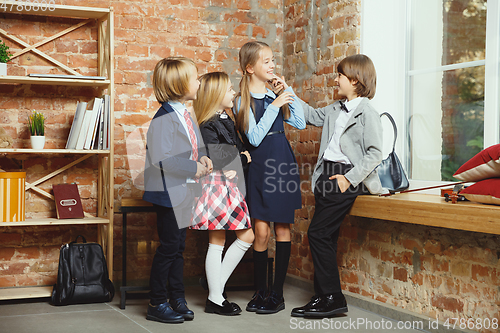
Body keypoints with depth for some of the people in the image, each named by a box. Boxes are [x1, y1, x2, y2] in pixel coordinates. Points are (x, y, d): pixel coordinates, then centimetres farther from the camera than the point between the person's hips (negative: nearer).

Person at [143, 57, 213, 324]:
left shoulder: (184, 114, 11)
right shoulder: (165, 118, -19)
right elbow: (161, 159, -26)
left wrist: (202, 158, 3)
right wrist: (194, 168, -20)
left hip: (184, 191, 9)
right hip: (169, 193, -9)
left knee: (178, 246, 15)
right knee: (169, 247, -2)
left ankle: (176, 298, 25)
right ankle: (157, 304, 10)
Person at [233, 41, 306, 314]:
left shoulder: (274, 95, 11)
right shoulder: (243, 102, -3)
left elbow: (300, 123, 5)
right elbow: (254, 138, -13)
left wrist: (288, 92, 0)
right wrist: (274, 107, -17)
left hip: (283, 167, 4)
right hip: (259, 170, -4)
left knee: (282, 228, 4)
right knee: (261, 230, -6)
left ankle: (277, 293, 12)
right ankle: (260, 291, 9)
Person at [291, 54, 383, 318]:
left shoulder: (367, 113, -9)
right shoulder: (335, 110, 16)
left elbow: (375, 153, -13)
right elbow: (312, 116, 31)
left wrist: (350, 178, -18)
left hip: (345, 177, -8)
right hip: (327, 175, 8)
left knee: (318, 232, -11)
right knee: (325, 236, 8)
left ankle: (333, 298, -4)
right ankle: (324, 297, 13)